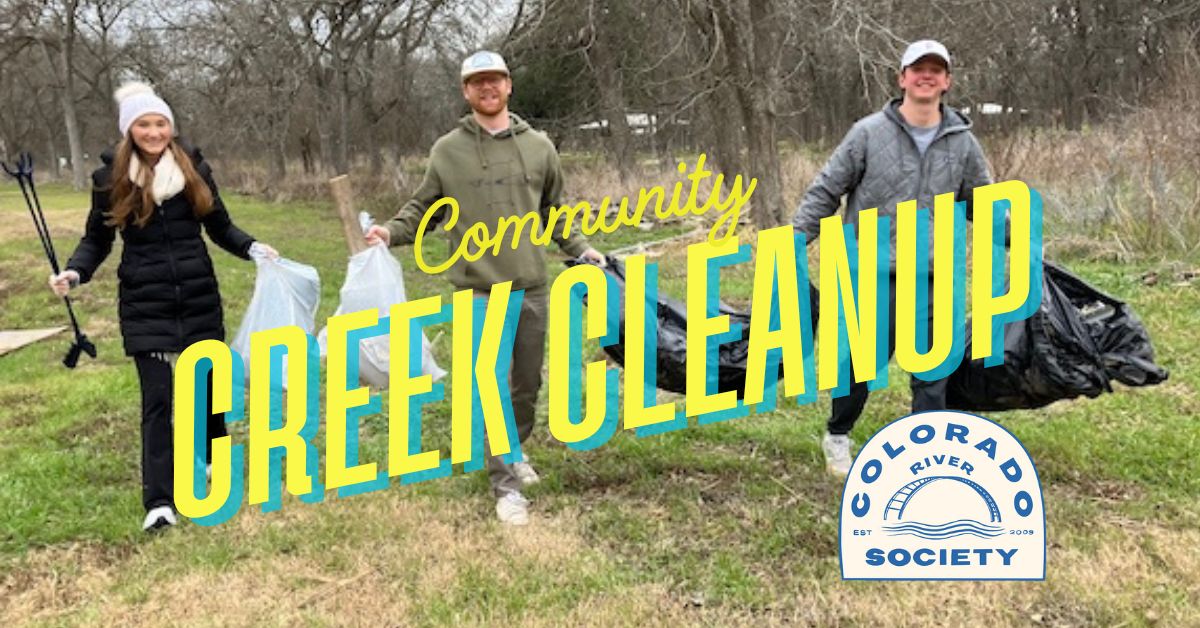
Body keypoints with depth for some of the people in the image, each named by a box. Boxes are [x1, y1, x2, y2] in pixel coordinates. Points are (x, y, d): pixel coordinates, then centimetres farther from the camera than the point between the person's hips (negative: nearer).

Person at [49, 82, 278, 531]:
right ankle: (159, 501, -5)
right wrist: (74, 273, -14)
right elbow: (96, 241, 5)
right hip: (144, 304, -2)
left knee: (207, 382, 13)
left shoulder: (195, 168, 1)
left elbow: (221, 227, 9)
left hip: (198, 297, 2)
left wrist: (254, 249, -9)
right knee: (157, 397, -7)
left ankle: (215, 457, 40)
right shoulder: (111, 177, -2)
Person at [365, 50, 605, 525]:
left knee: (528, 384, 14)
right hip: (478, 291, -3)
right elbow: (423, 209, 7)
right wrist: (391, 231, -10)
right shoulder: (448, 150, 0)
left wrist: (582, 250, 9)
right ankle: (505, 484, 6)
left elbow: (554, 212, 16)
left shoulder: (539, 146, 6)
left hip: (531, 287, 3)